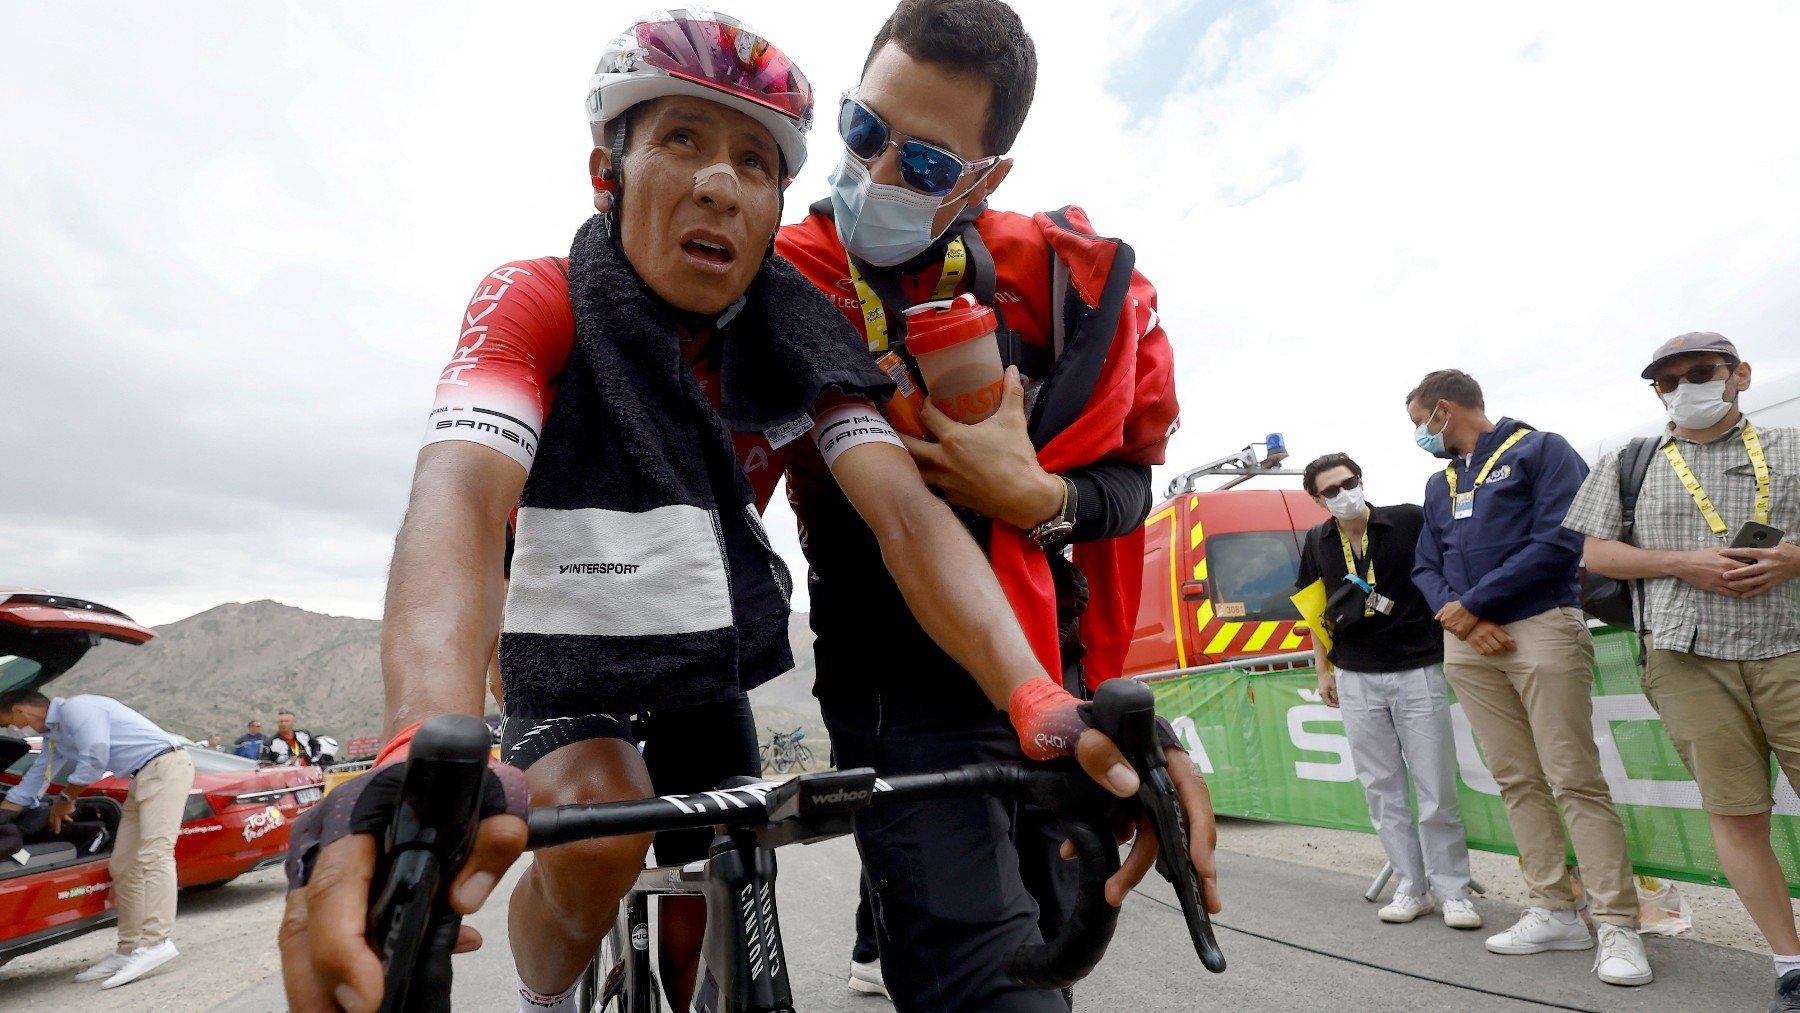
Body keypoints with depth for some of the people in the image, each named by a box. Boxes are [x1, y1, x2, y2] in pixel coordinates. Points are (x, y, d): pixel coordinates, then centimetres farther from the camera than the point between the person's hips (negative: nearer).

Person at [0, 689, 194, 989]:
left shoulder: (75, 708, -9)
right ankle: (129, 950, 12)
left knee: (154, 855, -18)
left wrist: (65, 799, 3)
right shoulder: (53, 733, 22)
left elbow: (94, 760, -14)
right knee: (123, 866, 9)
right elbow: (31, 784, 31)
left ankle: (156, 942, -24)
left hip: (165, 767, -10)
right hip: (142, 779, 10)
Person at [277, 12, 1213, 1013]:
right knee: (600, 829, -29)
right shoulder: (534, 304, -20)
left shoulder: (797, 348, -13)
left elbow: (908, 515, -25)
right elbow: (460, 502, -36)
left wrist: (1043, 707, -40)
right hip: (572, 674, -2)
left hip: (712, 680, 3)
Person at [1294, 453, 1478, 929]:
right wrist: (1322, 671, 11)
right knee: (1382, 788, 8)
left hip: (1418, 671, -3)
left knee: (1436, 787, 2)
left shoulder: (1410, 521, -5)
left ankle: (1453, 890, 18)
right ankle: (1411, 887, 21)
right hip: (1355, 678, 3)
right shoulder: (1318, 542, 5)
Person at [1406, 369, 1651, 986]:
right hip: (1468, 642, 6)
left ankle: (1617, 925, 4)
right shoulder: (1440, 484, 19)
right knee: (1516, 780, 8)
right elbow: (1426, 568, 15)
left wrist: (1469, 603, -12)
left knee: (1575, 780, -5)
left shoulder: (1540, 450, 1)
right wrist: (1460, 618, -5)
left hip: (1540, 629, -6)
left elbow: (1558, 542, -12)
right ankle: (1555, 912, 16)